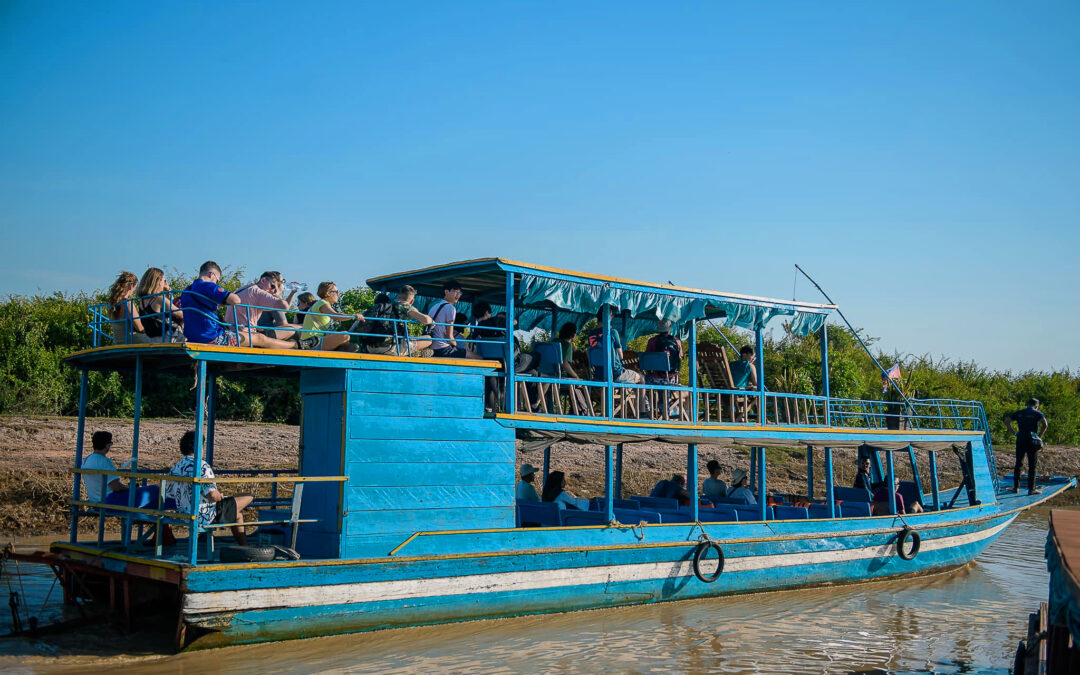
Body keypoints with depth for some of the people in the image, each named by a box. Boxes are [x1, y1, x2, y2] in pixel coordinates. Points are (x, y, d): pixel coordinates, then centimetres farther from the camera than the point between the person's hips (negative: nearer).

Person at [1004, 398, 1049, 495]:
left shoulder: (1019, 412, 11)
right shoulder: (1037, 413, -1)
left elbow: (1006, 420, 6)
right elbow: (1045, 424, -18)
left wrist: (1014, 432, 6)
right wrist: (1039, 435, -7)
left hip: (1020, 440, 4)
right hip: (1032, 441, -4)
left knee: (1018, 464, 13)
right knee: (1032, 466, 2)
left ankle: (1016, 487, 16)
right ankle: (1031, 489, 2)